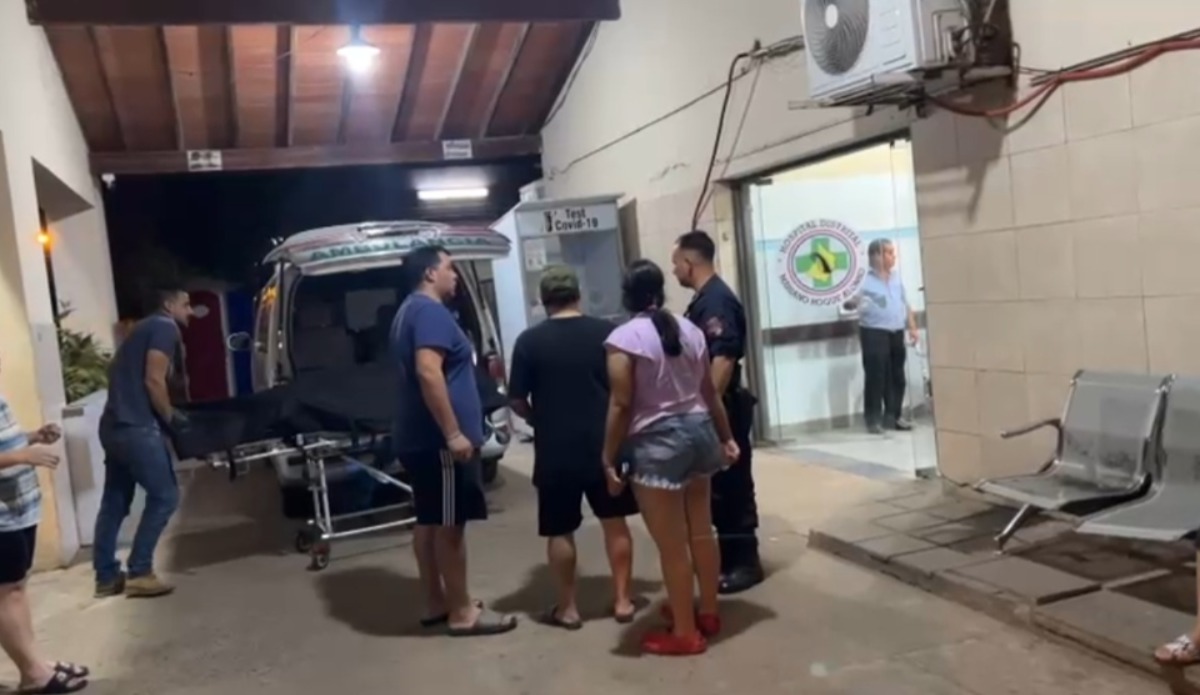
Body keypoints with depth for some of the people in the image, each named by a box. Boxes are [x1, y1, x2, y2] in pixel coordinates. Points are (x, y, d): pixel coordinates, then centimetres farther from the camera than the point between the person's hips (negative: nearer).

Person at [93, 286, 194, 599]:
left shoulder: (144, 328, 23)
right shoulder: (166, 328, -5)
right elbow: (153, 380, -15)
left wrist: (164, 415, 20)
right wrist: (171, 417, -4)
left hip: (113, 425, 10)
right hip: (137, 428, -10)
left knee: (114, 501, 13)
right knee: (165, 496, -3)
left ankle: (106, 576, 18)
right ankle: (139, 573, -1)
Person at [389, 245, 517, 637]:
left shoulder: (409, 312, 18)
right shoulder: (430, 312, -15)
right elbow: (428, 373, -27)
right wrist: (454, 433, -27)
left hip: (419, 438, 11)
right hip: (439, 440, -11)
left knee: (429, 522, 14)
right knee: (450, 525, -3)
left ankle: (436, 603, 24)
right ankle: (462, 613, 5)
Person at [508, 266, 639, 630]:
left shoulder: (529, 341, -5)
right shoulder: (606, 332, -2)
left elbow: (517, 401, -2)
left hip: (555, 452, -1)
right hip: (603, 445, 2)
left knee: (560, 532, 10)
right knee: (615, 523, 14)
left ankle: (567, 608, 18)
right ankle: (622, 600, 20)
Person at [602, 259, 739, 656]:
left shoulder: (624, 338, -12)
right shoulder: (689, 330, 8)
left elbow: (621, 406, -15)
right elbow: (710, 392, 12)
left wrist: (609, 460, -8)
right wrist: (726, 437, 22)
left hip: (656, 443, -7)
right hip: (698, 430, 7)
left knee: (672, 544, 3)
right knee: (701, 530, 19)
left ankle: (685, 633, 14)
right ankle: (708, 612, 33)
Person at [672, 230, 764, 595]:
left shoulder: (717, 300, -18)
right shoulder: (704, 299, 14)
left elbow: (724, 359, -26)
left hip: (723, 408, -10)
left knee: (732, 484, -1)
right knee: (718, 484, 16)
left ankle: (745, 563, 9)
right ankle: (729, 556, 27)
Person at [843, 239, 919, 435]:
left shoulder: (897, 278, 12)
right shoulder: (866, 281, -8)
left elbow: (906, 305, 18)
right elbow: (850, 303, -14)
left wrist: (912, 327, 13)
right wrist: (852, 303, -37)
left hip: (896, 332, 6)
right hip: (874, 333, -6)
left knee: (897, 377, 9)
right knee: (876, 377, -6)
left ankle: (893, 417, 20)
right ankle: (873, 420, 1)